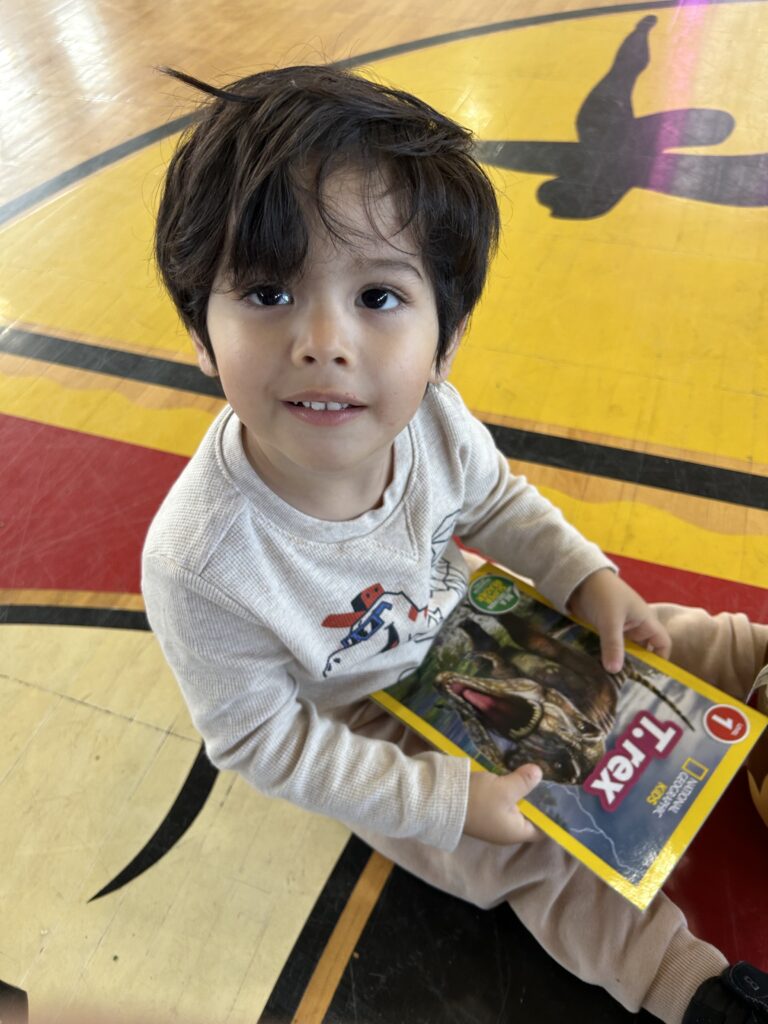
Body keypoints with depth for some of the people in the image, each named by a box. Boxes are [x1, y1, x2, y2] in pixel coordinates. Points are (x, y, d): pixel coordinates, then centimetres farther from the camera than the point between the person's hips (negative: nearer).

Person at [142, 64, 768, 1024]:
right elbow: (260, 738, -23)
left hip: (459, 611, 4)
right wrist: (446, 799, -20)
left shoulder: (429, 415, -27)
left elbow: (494, 499, -2)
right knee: (534, 857, 3)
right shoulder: (200, 563, -39)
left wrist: (587, 577, -13)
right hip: (369, 718, -3)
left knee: (639, 632, 8)